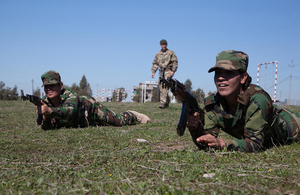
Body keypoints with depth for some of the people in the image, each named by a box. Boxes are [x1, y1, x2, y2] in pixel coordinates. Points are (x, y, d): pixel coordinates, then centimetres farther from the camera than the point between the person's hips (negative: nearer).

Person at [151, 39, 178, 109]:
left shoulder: (170, 52, 6)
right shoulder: (158, 54, 19)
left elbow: (175, 62, 0)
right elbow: (155, 63, 21)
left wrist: (173, 71, -12)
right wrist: (153, 72, 7)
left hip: (168, 71, -5)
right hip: (161, 72, 5)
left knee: (165, 87, -19)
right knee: (161, 88, 2)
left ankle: (163, 102, -26)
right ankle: (167, 102, 14)